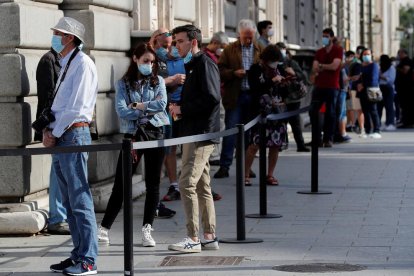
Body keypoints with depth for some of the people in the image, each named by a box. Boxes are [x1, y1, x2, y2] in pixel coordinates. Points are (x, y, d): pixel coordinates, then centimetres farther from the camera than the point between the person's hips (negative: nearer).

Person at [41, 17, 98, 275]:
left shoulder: (82, 63, -10)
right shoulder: (66, 64, 18)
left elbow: (75, 106, -16)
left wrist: (55, 133, -11)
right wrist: (48, 129, 5)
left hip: (73, 134, -9)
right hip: (60, 138, 9)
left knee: (80, 201, -8)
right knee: (70, 203, 11)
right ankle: (79, 254, 17)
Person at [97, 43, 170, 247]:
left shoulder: (158, 81, 9)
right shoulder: (124, 84, 5)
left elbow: (162, 104, -8)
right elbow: (121, 110, -9)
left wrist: (137, 106, -8)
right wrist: (149, 108, -7)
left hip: (155, 134, 1)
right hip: (132, 136, -1)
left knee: (153, 184, 3)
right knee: (120, 184, -2)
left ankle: (147, 230, 10)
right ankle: (104, 229, 3)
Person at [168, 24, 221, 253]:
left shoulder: (204, 64, -11)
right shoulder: (193, 65, 20)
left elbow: (212, 98, -21)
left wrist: (182, 109, -15)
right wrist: (179, 108, 9)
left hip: (202, 133, -10)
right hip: (195, 133, 10)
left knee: (187, 184, -13)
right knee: (202, 186, 11)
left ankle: (193, 239, -11)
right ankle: (209, 236, 16)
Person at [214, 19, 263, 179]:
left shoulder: (260, 50, 9)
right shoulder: (230, 50, 2)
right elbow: (220, 70, -1)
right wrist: (234, 73, -16)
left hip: (254, 96, 2)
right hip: (235, 96, -2)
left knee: (249, 132, 9)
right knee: (230, 130, -3)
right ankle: (224, 166, 0)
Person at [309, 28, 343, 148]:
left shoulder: (337, 50, 1)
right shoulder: (319, 52, 15)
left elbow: (334, 66, -11)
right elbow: (314, 68, 5)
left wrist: (321, 66, 1)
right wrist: (326, 68, -12)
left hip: (332, 87, -5)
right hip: (319, 86, 5)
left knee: (330, 113, -3)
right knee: (312, 111, -1)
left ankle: (328, 139, 1)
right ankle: (316, 137, 8)